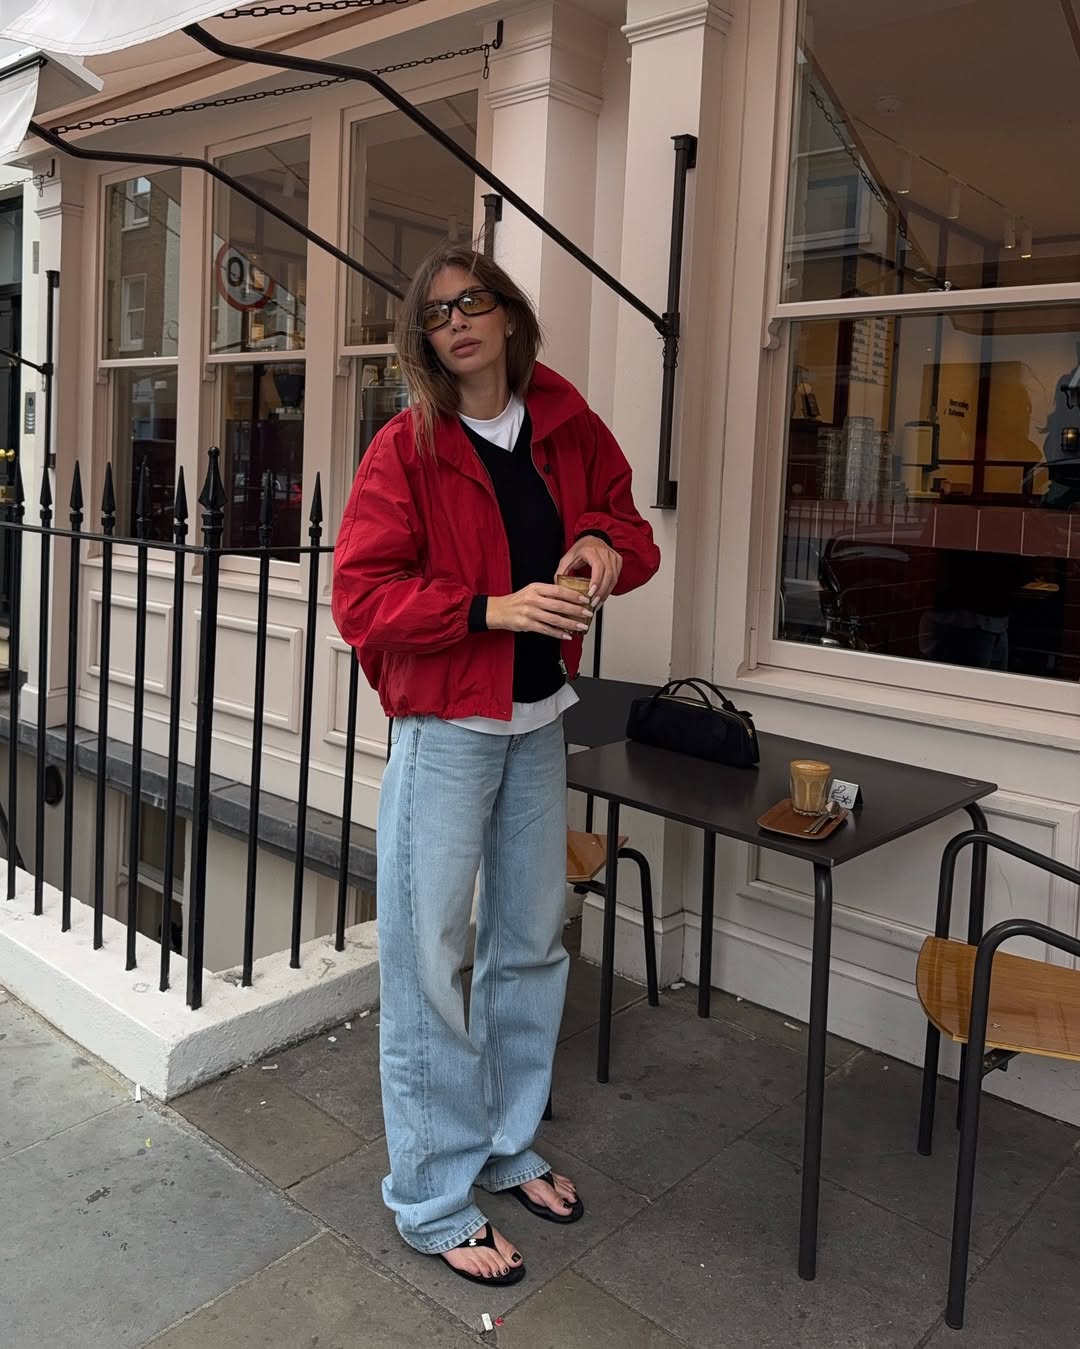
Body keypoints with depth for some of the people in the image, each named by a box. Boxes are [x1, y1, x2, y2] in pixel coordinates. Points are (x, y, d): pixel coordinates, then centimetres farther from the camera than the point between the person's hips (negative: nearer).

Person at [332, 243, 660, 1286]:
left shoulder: (568, 426, 4)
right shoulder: (405, 449, -10)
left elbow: (628, 525, 13)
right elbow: (359, 599, -14)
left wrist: (607, 545, -11)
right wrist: (491, 609, -24)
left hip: (539, 719, 6)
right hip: (445, 726, -5)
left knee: (530, 944, 17)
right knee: (429, 961, -1)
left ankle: (509, 1148, 38)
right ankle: (435, 1201, 18)